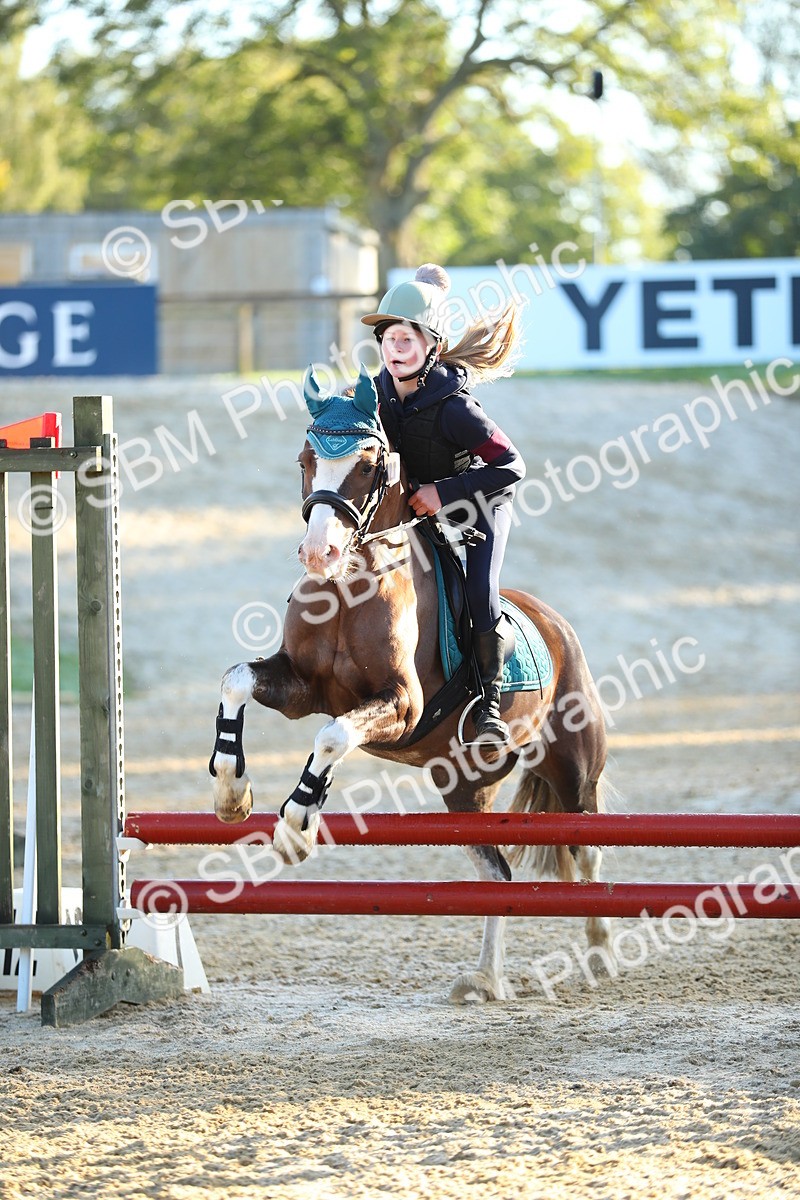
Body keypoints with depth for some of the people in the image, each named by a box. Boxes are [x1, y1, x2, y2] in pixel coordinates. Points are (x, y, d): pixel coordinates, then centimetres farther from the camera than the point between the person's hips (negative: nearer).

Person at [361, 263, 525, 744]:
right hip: (417, 505, 7)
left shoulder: (453, 407, -33)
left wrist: (444, 492, -32)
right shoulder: (378, 393, -14)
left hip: (481, 503, -7)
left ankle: (490, 700, -10)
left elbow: (511, 466, -32)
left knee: (481, 592, -23)